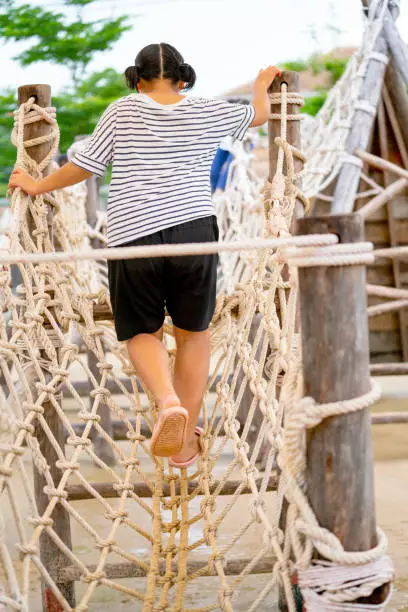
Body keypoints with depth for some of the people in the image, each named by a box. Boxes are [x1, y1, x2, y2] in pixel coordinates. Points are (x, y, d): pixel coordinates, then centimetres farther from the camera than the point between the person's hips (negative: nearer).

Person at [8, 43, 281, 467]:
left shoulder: (123, 111, 6)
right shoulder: (206, 113, 12)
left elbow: (85, 165, 7)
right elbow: (259, 114, 29)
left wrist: (37, 185, 22)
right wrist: (262, 86, 51)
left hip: (133, 236, -1)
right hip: (193, 230, 1)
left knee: (141, 333, 13)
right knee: (193, 334, 15)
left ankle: (168, 401, -17)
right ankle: (184, 444, 19)